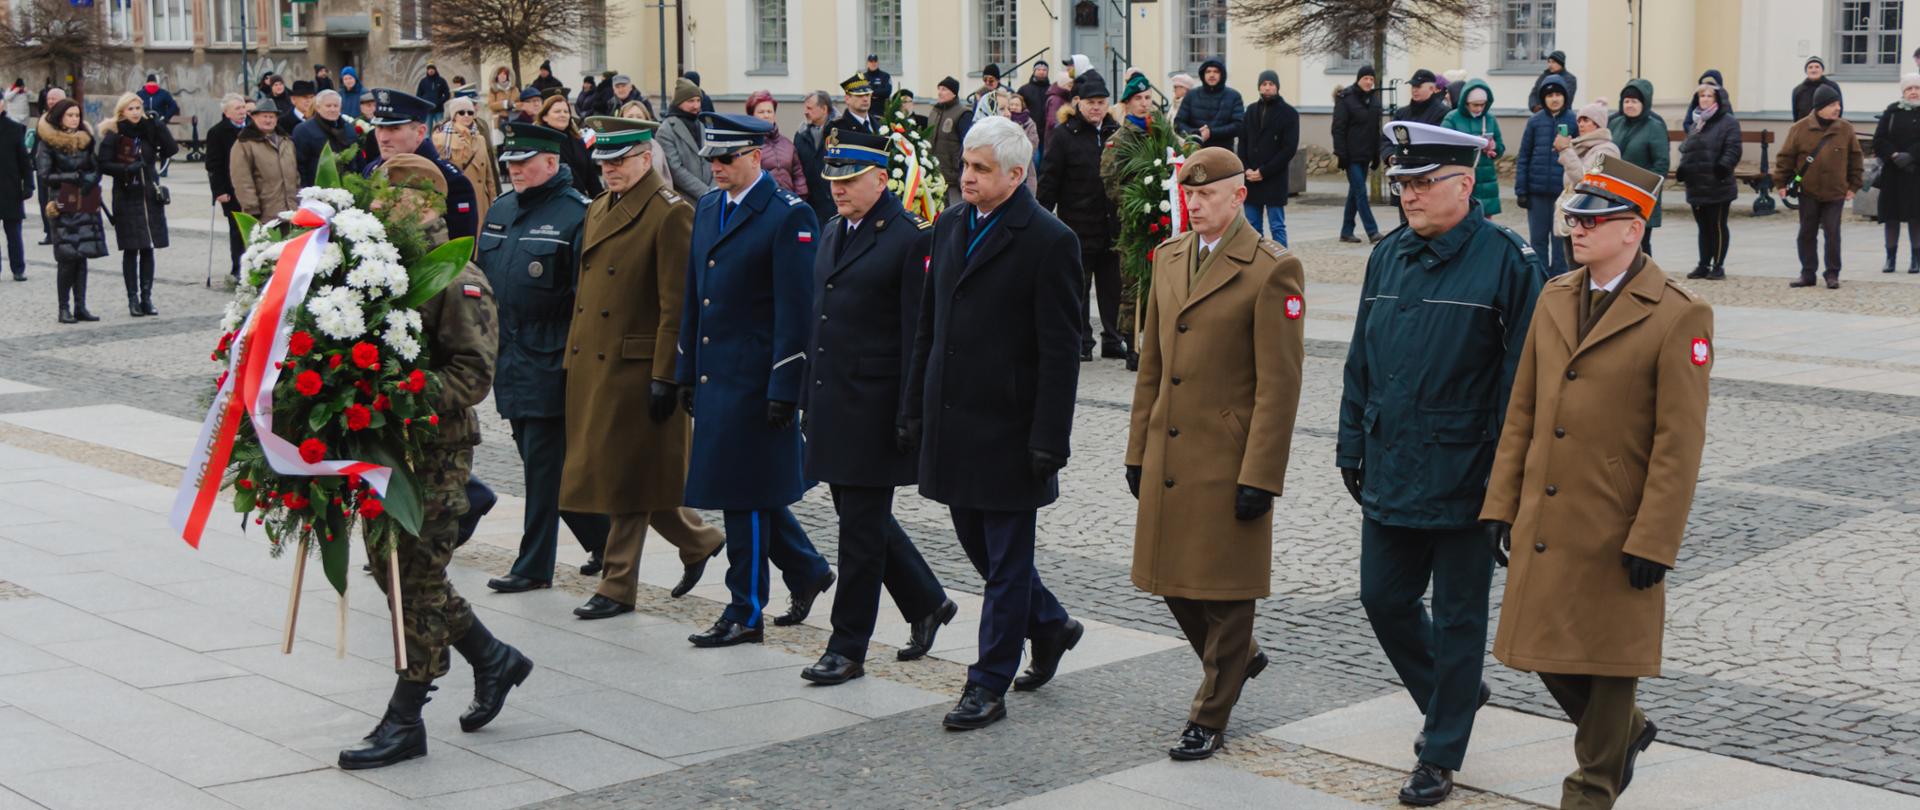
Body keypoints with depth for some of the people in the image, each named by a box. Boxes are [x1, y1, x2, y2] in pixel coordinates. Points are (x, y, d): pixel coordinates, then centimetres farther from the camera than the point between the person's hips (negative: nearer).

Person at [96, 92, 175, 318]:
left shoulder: (149, 130, 8)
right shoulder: (113, 135, -1)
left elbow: (172, 149, -4)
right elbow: (104, 165, -6)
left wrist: (157, 125, -10)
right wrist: (126, 169, -21)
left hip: (150, 195, 3)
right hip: (127, 196, -3)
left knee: (148, 248, 4)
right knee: (131, 250, -1)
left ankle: (146, 297, 10)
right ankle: (133, 299, 5)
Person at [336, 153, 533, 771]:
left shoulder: (456, 279, -13)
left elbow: (474, 373, -19)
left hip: (436, 449, -8)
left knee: (417, 576, -2)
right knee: (393, 566, 14)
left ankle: (405, 721, 8)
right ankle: (493, 658, 31)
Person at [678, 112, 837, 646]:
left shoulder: (789, 215, -11)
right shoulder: (708, 208, 13)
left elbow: (796, 310, -14)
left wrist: (784, 388, -18)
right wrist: (686, 372, 15)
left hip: (755, 378, -8)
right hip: (715, 377, 8)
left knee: (745, 493, -2)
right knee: (750, 492, 14)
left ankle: (745, 615, 7)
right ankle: (807, 571, 33)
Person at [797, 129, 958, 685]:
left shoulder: (911, 238, -11)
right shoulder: (833, 232, 14)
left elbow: (917, 333, -14)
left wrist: (909, 414, -16)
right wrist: (809, 397, 16)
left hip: (874, 405, -8)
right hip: (832, 404, 8)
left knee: (861, 527, -1)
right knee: (862, 517, 15)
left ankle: (847, 648, 7)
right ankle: (927, 603, 33)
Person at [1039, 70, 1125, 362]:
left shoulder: (1116, 133, 8)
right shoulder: (1065, 135, -3)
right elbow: (1049, 181, -4)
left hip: (1111, 225, 3)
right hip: (1078, 225, -3)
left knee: (1112, 285, 9)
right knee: (1078, 287, 5)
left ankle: (1113, 339, 19)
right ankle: (1081, 342, 13)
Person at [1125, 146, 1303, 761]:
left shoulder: (1273, 270, -11)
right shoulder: (1169, 256, 10)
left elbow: (1279, 383, -14)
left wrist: (1260, 476, -16)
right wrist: (1139, 450, 13)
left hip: (1228, 459, -7)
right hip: (1169, 456, 7)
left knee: (1225, 590, 4)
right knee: (1171, 575, 14)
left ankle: (1210, 719, 17)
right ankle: (1237, 658, 40)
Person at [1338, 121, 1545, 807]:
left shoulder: (1507, 261, -11)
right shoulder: (1388, 257, 8)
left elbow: (1523, 376, -11)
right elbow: (1360, 361, 14)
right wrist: (1352, 447, 12)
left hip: (1463, 480, -6)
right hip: (1390, 473, 6)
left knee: (1457, 615, 6)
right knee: (1383, 598, 12)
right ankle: (1450, 695, 38)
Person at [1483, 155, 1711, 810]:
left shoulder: (1678, 316, -12)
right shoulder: (1554, 298, 8)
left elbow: (1680, 442, -13)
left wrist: (1654, 540, -16)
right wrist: (1501, 504, 8)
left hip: (1616, 531, -6)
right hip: (1545, 522, 6)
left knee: (1607, 662, 7)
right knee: (1545, 649, 13)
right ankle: (1624, 732, 39)